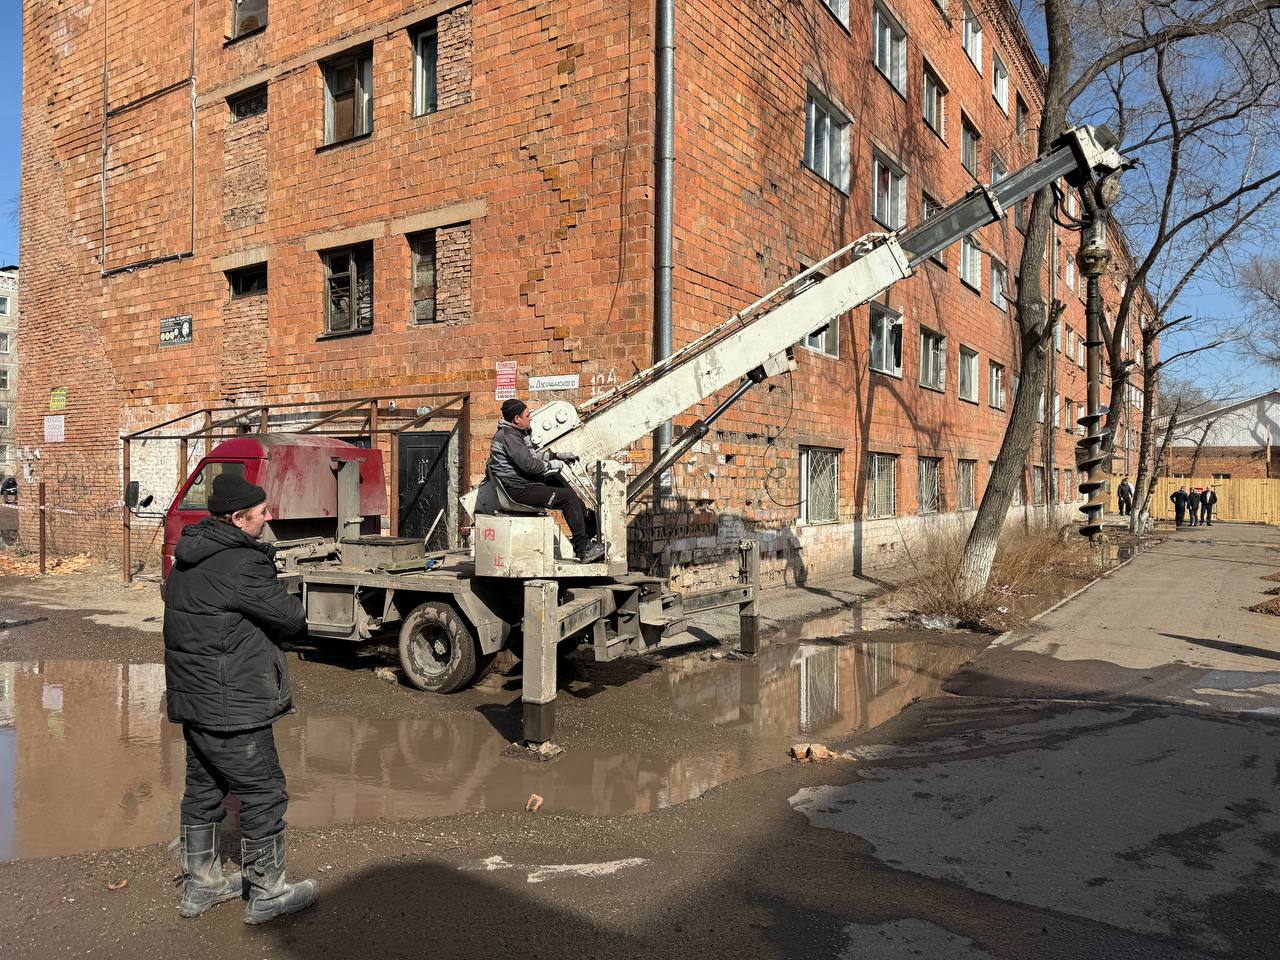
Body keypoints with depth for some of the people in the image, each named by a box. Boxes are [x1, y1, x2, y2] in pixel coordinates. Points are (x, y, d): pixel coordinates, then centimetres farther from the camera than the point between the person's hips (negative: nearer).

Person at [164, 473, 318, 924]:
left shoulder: (189, 558, 9)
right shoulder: (242, 564, -22)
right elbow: (292, 618, -18)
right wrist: (291, 609, 4)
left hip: (191, 698, 10)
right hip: (230, 705, -10)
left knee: (203, 789, 21)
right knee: (263, 794, 3)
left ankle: (200, 883, 35)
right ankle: (266, 893, 15)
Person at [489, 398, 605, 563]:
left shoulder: (515, 432, 15)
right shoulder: (509, 436, -19)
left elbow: (532, 454, 25)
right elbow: (528, 464, -25)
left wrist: (558, 456, 15)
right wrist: (553, 465, -10)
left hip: (524, 482, 11)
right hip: (519, 490, -11)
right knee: (568, 497, -14)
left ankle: (588, 522, 32)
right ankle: (584, 549, -11)